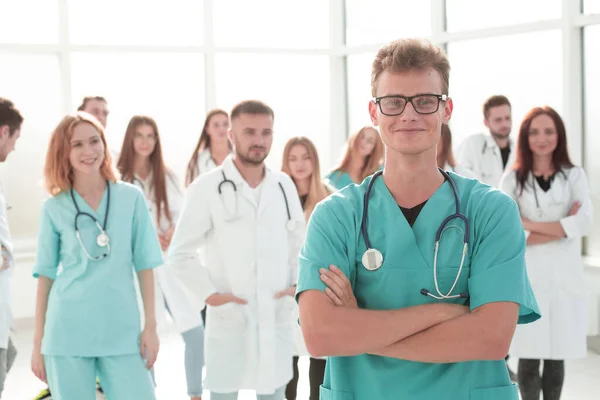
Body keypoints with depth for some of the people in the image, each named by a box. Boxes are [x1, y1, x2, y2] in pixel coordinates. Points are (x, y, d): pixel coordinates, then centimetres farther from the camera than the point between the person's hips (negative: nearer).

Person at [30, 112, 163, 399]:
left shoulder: (131, 198, 2)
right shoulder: (54, 207, 1)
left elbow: (144, 265, 4)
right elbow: (45, 275, 4)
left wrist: (151, 326, 0)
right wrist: (38, 342, 4)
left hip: (122, 331, 0)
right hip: (67, 333, 0)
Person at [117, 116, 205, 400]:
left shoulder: (167, 177, 11)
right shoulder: (117, 179, -4)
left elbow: (180, 213, 8)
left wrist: (173, 232, -13)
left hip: (171, 264, 4)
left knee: (196, 333, -1)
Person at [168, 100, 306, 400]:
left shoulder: (284, 185, 6)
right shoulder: (207, 188, -8)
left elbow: (299, 243, 16)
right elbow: (180, 253, -5)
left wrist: (297, 284, 3)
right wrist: (208, 294, -11)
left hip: (277, 318, 4)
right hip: (229, 318, -4)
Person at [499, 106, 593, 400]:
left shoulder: (574, 175, 6)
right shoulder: (513, 179, 2)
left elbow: (584, 222, -9)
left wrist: (531, 225, -11)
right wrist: (562, 227, -11)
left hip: (565, 276, 2)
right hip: (526, 277, -1)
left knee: (557, 357, 6)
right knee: (529, 357, -1)